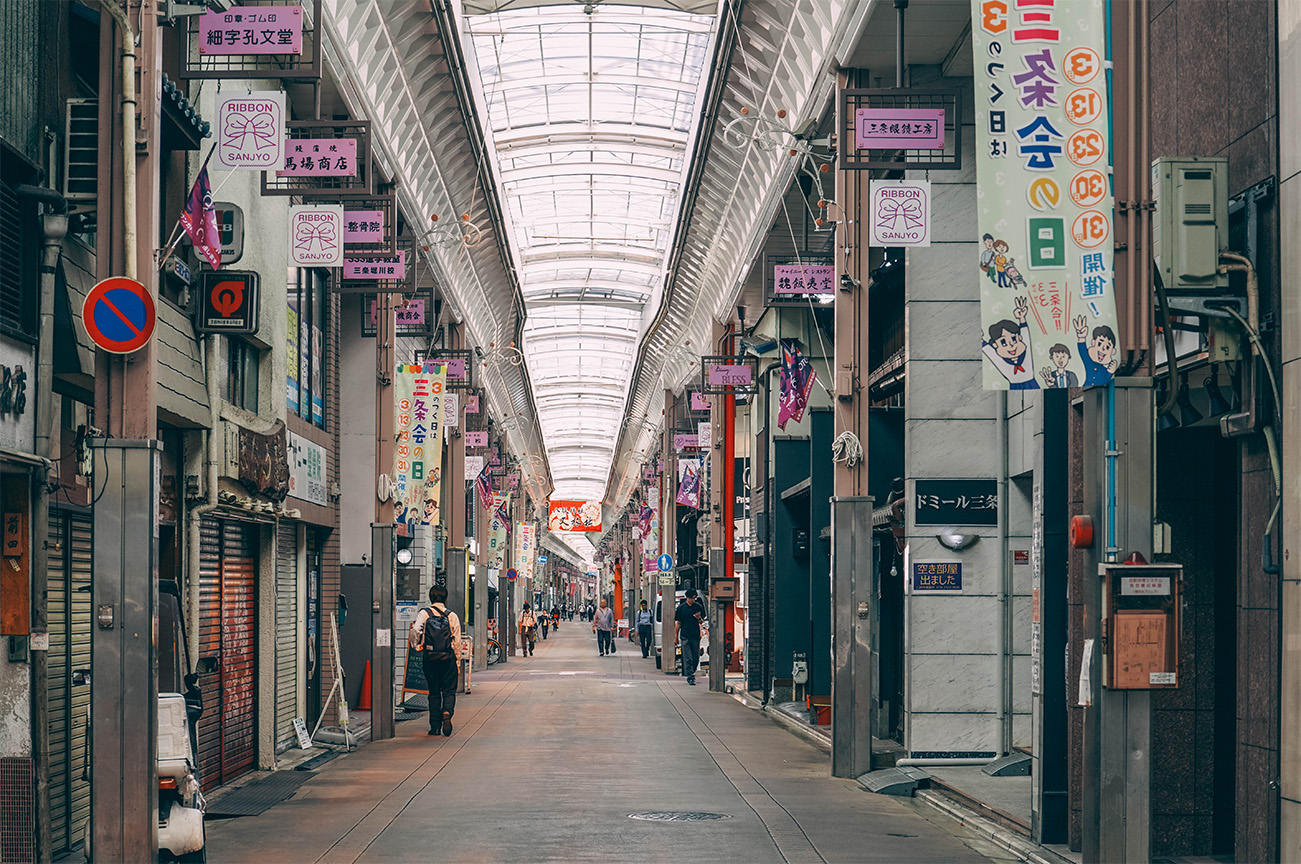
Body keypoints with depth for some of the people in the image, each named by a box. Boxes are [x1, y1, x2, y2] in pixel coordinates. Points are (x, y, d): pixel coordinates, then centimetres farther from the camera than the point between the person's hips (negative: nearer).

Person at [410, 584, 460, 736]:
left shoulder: (424, 613, -1)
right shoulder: (452, 616, 1)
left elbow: (416, 629, -20)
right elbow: (457, 641, 2)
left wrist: (415, 644, -2)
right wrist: (457, 662, 10)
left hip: (429, 657, 1)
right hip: (448, 658, -1)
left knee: (434, 692, 10)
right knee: (449, 690, 7)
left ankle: (435, 727, 10)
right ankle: (447, 712, -23)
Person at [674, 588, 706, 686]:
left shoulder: (699, 607, 7)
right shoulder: (681, 608, 4)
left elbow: (702, 622, 13)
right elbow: (678, 623, 8)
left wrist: (699, 618, -10)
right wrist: (676, 636, 6)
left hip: (696, 636, 2)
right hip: (685, 636, -2)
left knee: (696, 658, 4)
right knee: (688, 659, -6)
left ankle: (691, 673, 24)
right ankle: (690, 678, -5)